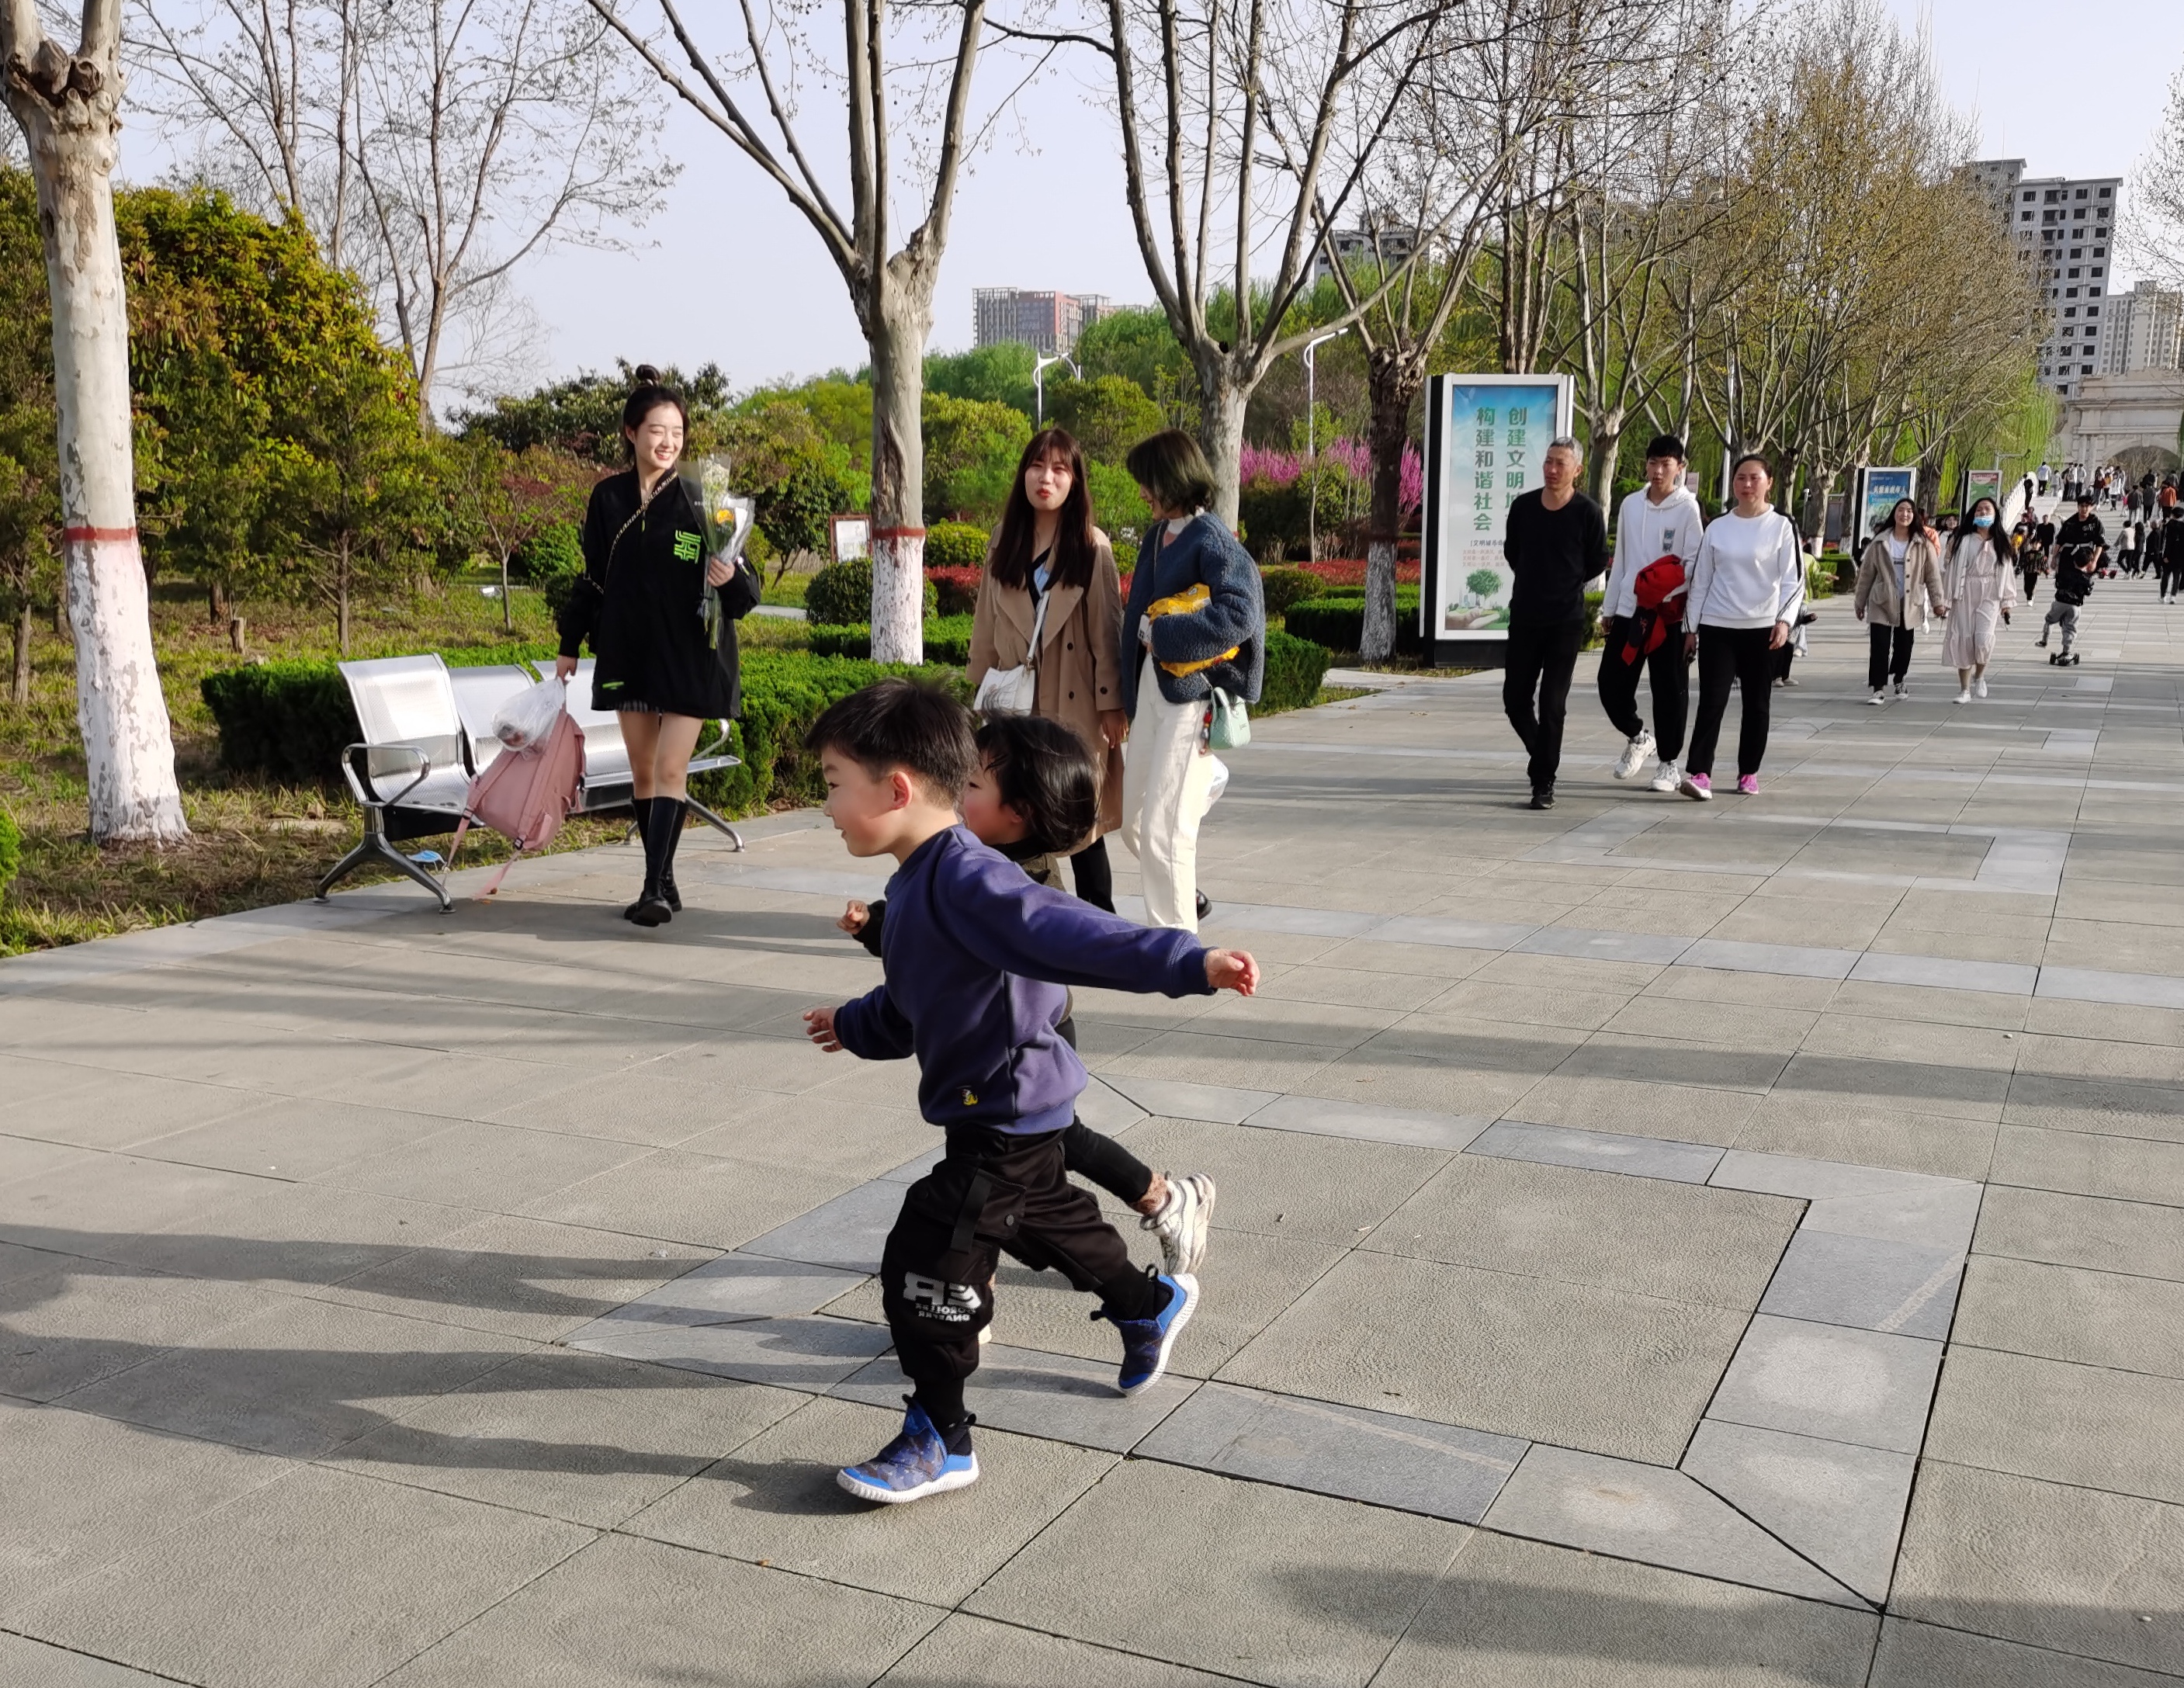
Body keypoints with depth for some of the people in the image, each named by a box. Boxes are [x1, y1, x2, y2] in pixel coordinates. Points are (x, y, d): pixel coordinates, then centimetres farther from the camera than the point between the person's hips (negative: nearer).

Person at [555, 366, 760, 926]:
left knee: (671, 769, -8)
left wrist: (731, 579, -30)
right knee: (642, 771, 8)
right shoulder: (608, 497, 3)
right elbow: (593, 577, 13)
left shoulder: (700, 497, -7)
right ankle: (664, 883, 17)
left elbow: (743, 590, -7)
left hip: (690, 653, -4)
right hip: (628, 649, 4)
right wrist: (571, 643, 15)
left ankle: (656, 887, -8)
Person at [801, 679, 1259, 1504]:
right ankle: (1150, 1304, 55)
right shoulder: (917, 884, 6)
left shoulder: (966, 880, -27)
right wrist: (856, 1025, 39)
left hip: (1003, 1113, -11)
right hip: (1021, 1106, 11)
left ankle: (938, 1439, 6)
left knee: (925, 1263, -9)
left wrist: (1190, 964, -46)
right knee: (1043, 1217, 30)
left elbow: (1078, 934, -36)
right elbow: (911, 1004, 22)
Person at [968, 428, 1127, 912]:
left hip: (1075, 703, -3)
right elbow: (985, 627, 13)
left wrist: (1112, 703, -8)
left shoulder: (1092, 547, -2)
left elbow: (1107, 627, -4)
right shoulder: (1004, 545, 10)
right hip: (1017, 703, 4)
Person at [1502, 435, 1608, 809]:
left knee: (1552, 704, -3)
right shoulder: (1523, 506, 2)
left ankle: (1544, 783, 4)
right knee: (1515, 698, 6)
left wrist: (1566, 583, 8)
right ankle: (1542, 756, 30)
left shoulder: (1588, 513, -7)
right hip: (1524, 618, 4)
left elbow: (1598, 564, 4)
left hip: (1566, 621, -4)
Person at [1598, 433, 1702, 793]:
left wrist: (1664, 588, -22)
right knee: (1612, 684, 1)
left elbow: (1694, 564, -7)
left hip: (1669, 613, -4)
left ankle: (1669, 764, 15)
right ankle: (1637, 737, 28)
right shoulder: (1631, 505, 10)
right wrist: (1609, 607, 16)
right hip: (1628, 610, 4)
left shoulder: (1687, 508, -4)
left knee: (1670, 691, 2)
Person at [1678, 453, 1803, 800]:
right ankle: (1699, 773, -15)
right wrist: (1691, 626, 9)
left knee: (1757, 704, 7)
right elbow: (1700, 580, 12)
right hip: (1717, 627, 1)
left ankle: (1749, 773, 18)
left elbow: (1794, 579, -4)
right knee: (1712, 700, -9)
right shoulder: (1717, 528, 8)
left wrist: (1784, 620, -18)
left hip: (1762, 628, -1)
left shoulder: (1782, 526, 0)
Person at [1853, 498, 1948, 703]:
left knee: (1904, 646, 9)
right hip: (1882, 602, -1)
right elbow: (1866, 574, 6)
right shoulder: (1879, 543, 2)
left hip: (1909, 604, 1)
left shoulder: (1923, 544, 1)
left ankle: (1900, 679, 33)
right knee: (1879, 646, -9)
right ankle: (1879, 689, -7)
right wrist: (1860, 601, 7)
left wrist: (1938, 601, -4)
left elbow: (1933, 575, 1)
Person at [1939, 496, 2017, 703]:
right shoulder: (1962, 541, 3)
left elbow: (2007, 572, 9)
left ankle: (1979, 677, 8)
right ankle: (1965, 690, 9)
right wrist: (1945, 599, -3)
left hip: (1989, 595, 0)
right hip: (1964, 595, 0)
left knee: (1983, 639, -19)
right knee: (1963, 641, -1)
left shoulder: (2001, 542, 8)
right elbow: (1950, 569, 2)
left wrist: (2006, 602, 6)